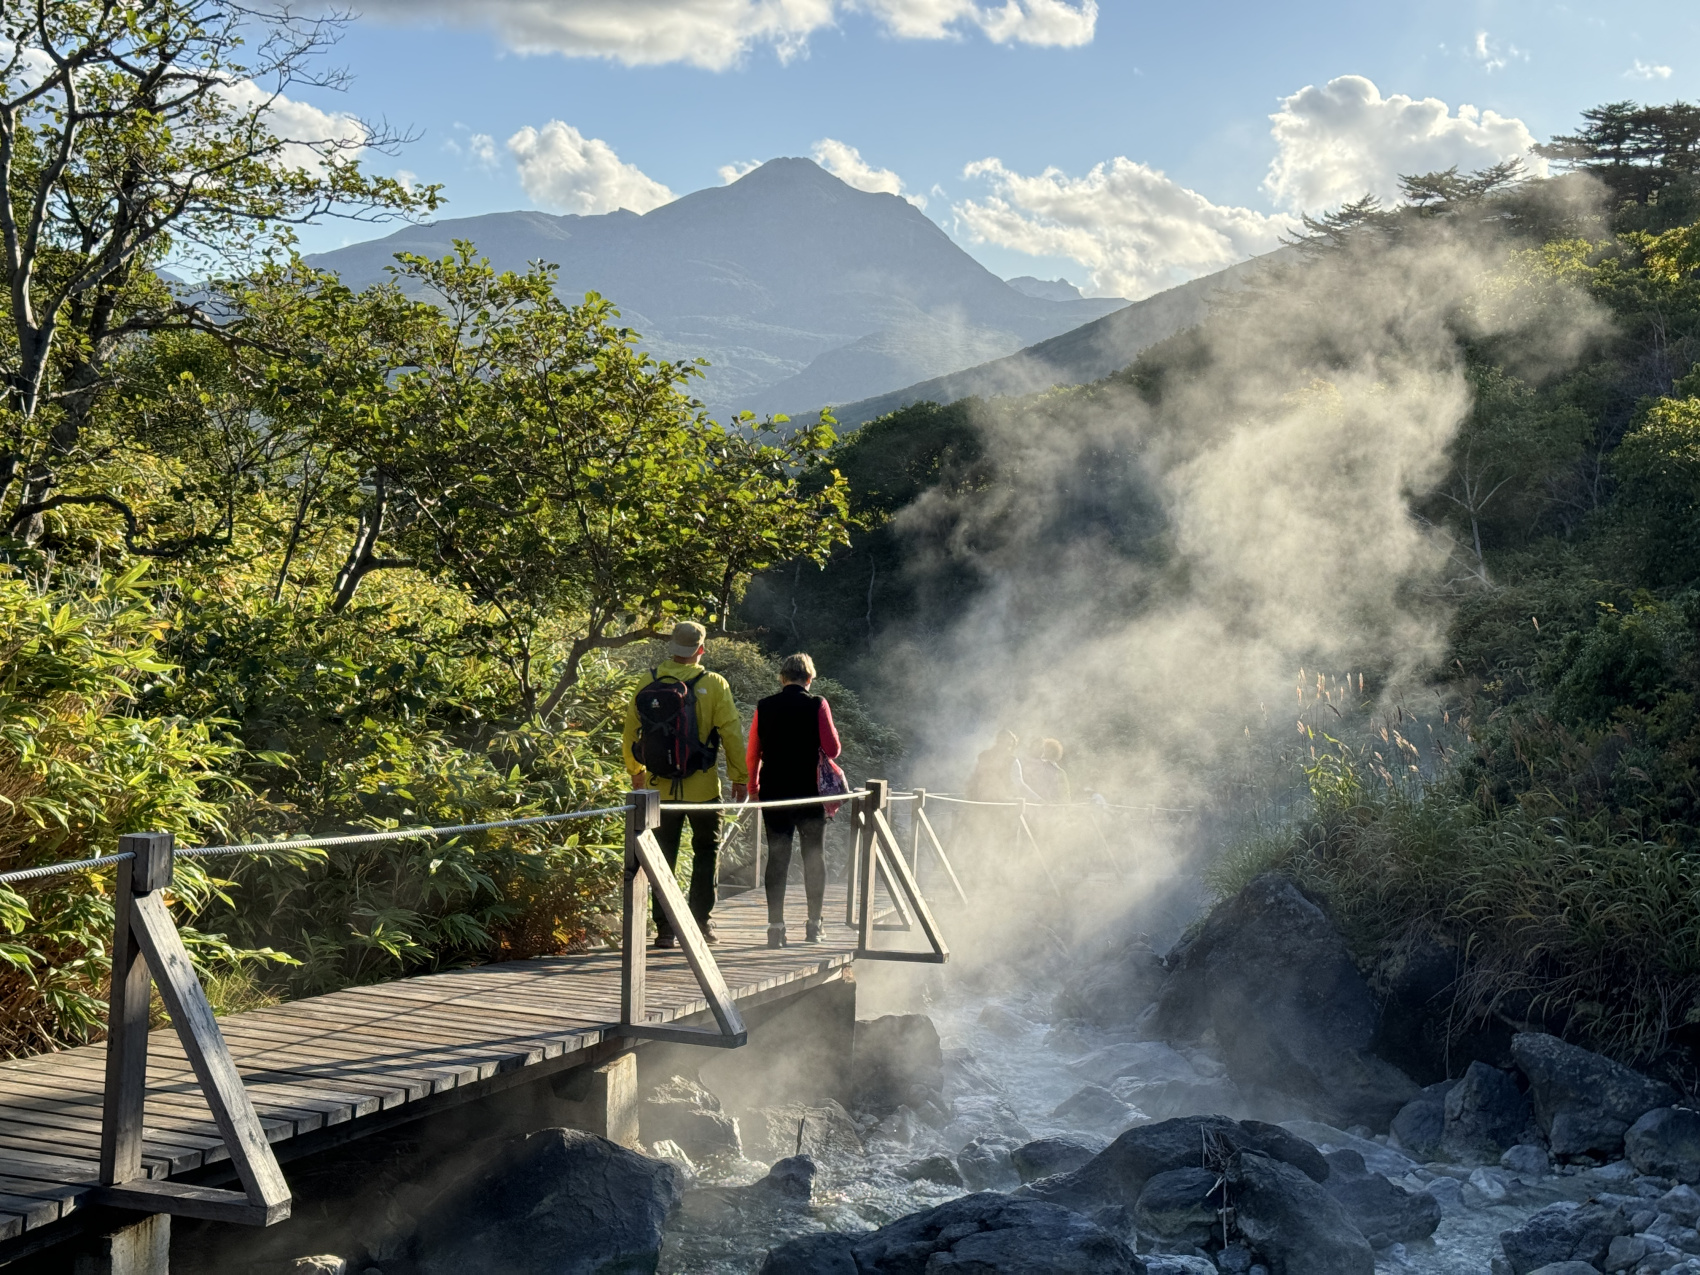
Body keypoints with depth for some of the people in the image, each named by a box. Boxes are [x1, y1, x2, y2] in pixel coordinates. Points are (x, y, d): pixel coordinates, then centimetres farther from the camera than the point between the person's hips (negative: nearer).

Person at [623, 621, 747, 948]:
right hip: (702, 787, -2)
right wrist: (740, 777, 2)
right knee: (706, 850, 15)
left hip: (660, 787, 2)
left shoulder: (648, 684, -1)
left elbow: (631, 731, 6)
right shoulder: (713, 685, -8)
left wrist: (636, 771, 22)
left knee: (663, 856, 10)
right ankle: (700, 920, 14)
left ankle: (665, 927, 8)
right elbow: (732, 734, -8)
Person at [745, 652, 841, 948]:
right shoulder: (817, 705, -5)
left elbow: (752, 755, 7)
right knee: (814, 856, 10)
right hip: (809, 791, -2)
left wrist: (753, 787, 20)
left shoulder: (764, 707, 3)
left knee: (777, 856, 4)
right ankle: (814, 924, 13)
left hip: (773, 791, 2)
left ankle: (776, 925, -1)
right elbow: (832, 749, -7)